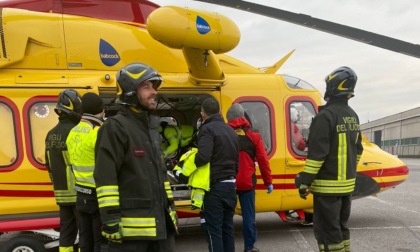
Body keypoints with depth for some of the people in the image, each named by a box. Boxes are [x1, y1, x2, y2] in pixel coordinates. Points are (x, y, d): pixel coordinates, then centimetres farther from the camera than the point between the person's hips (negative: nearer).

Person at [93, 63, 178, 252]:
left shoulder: (151, 127, 16)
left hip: (160, 221, 8)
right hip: (131, 223, -8)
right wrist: (110, 219, -19)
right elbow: (105, 178, -16)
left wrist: (170, 207, 19)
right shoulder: (115, 127, -11)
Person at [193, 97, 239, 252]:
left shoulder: (208, 129, -11)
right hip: (230, 185, 8)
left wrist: (190, 164, -8)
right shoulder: (231, 130, 15)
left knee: (213, 229, -1)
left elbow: (203, 156, -27)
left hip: (214, 186, -8)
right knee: (227, 228, 16)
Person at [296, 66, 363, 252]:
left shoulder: (326, 115, -18)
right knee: (341, 227, 20)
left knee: (326, 231, 0)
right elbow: (357, 150, 18)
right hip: (347, 183, 9)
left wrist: (304, 181, -16)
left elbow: (316, 153, -21)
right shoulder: (353, 116, 10)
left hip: (327, 185, -9)